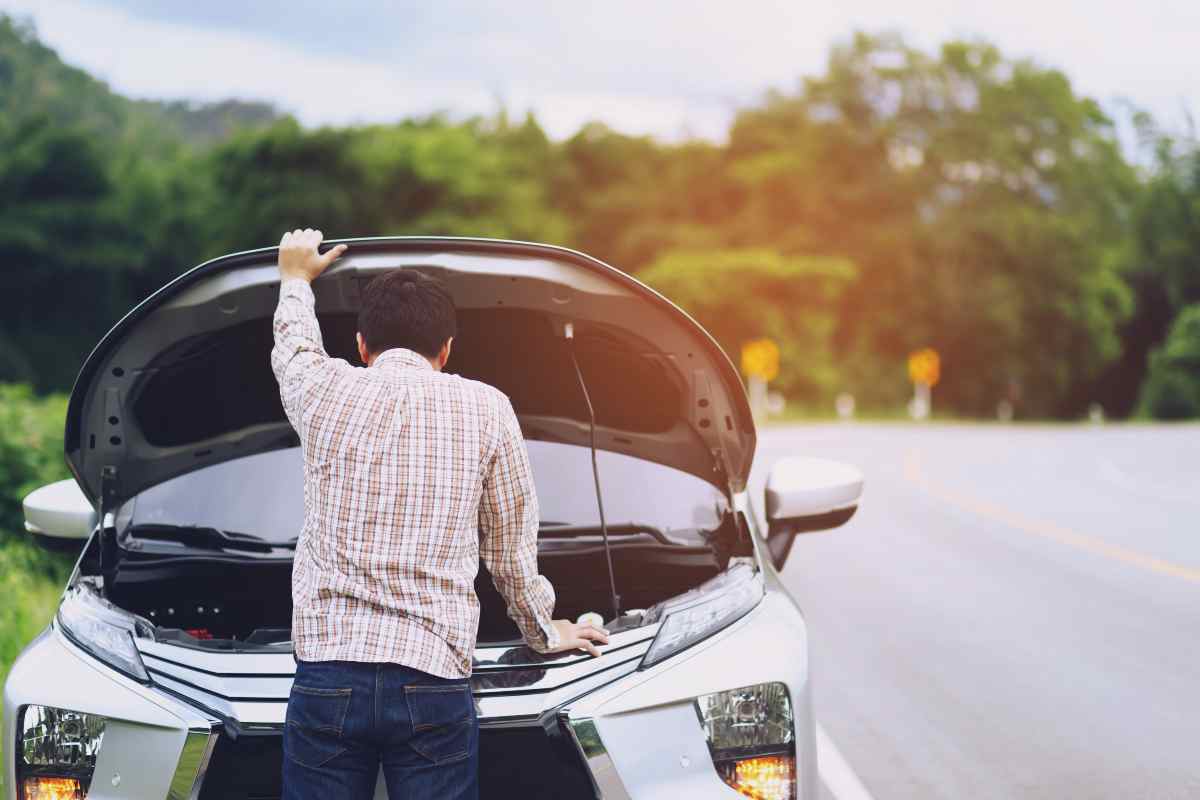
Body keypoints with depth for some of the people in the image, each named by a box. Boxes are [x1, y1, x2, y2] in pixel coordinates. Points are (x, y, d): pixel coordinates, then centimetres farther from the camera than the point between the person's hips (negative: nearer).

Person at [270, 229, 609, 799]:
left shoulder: (327, 393, 6)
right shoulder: (485, 409, 4)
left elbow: (292, 348, 33)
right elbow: (513, 547, 14)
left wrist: (296, 277, 53)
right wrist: (543, 632, 31)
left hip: (326, 673, 1)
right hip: (433, 681, -1)